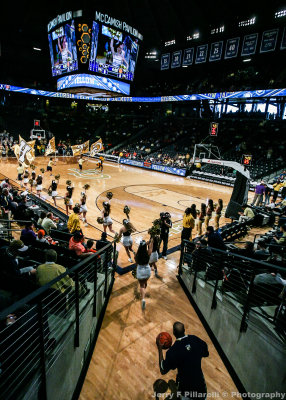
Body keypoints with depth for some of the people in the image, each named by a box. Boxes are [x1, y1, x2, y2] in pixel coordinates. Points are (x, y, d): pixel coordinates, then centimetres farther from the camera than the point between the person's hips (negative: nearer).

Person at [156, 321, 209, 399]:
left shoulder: (173, 350, -25)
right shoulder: (195, 339, -14)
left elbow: (163, 371, -14)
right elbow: (206, 354, 4)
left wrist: (159, 348, -14)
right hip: (200, 383, 4)